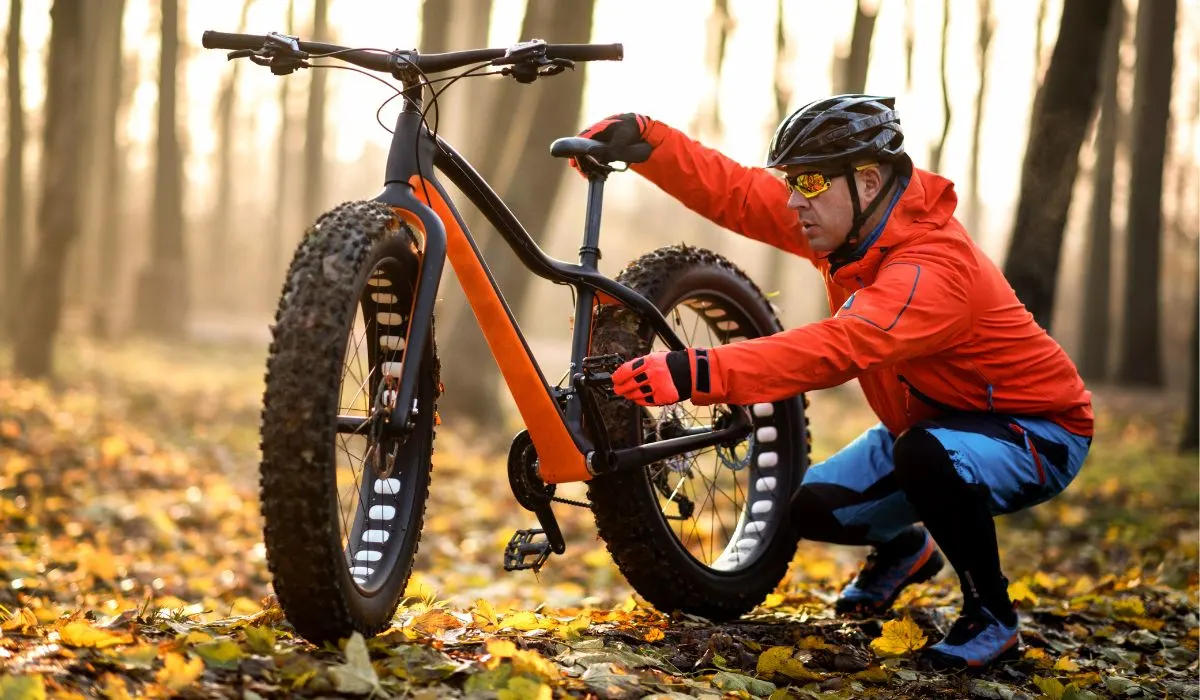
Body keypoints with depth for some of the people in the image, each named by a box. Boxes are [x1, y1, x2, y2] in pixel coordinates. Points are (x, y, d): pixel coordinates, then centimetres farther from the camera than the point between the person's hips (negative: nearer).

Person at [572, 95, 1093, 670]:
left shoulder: (935, 267, -35)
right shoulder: (843, 219, -9)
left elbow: (836, 349, -50)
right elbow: (733, 192, -10)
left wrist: (702, 372, -59)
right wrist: (642, 138, -25)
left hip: (1037, 431, -8)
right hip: (928, 422, 8)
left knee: (925, 455, -38)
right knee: (810, 507, -1)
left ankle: (991, 617, -15)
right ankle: (901, 549, 32)